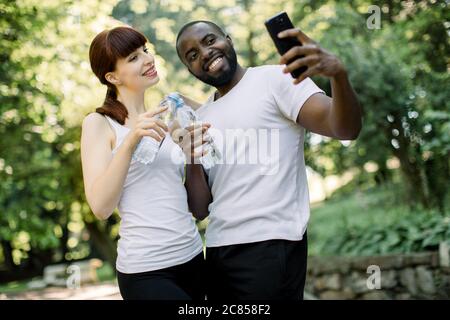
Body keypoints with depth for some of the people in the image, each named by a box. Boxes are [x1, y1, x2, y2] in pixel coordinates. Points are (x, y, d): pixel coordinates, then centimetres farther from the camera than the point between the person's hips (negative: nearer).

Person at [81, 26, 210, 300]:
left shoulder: (162, 122, 12)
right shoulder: (99, 123, -3)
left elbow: (196, 204, 11)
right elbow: (101, 207, -14)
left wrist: (195, 157, -6)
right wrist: (130, 142, -22)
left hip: (193, 257, 6)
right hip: (146, 270, -6)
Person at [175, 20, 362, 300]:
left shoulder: (274, 80, -4)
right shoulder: (200, 119, 14)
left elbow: (346, 129, -19)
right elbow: (201, 208, 10)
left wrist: (338, 73, -38)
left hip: (270, 247, -6)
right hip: (217, 250, 7)